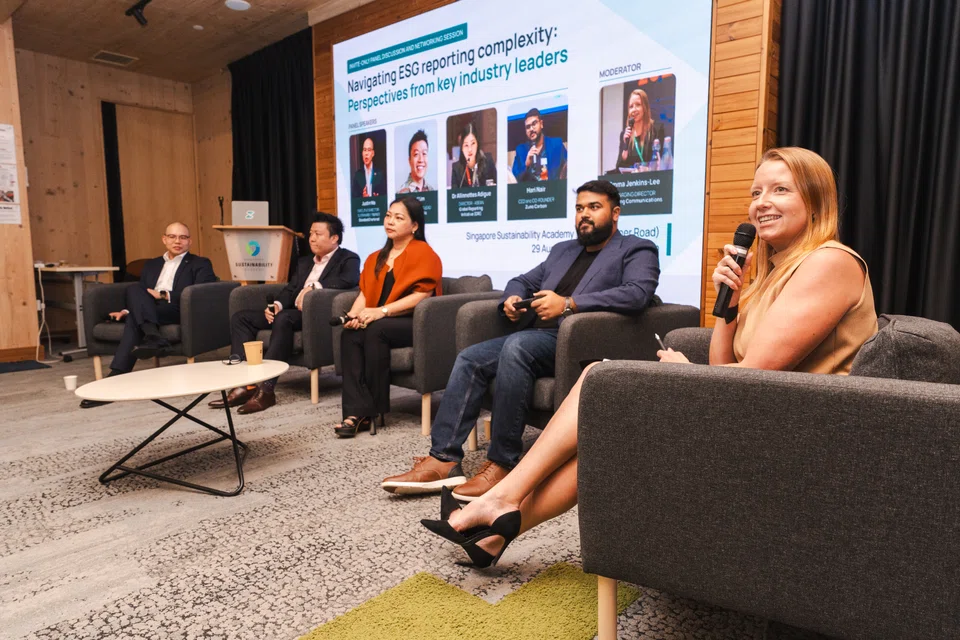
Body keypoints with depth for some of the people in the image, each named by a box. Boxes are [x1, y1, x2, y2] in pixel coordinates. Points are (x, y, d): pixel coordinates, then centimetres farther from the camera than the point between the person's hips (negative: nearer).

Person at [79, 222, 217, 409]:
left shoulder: (200, 265, 12)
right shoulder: (151, 265, 29)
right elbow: (143, 295, 22)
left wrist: (164, 295, -10)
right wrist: (128, 310, 0)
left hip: (180, 312, -5)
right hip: (147, 314, 5)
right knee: (135, 290, -29)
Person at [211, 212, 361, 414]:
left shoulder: (348, 259, 2)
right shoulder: (304, 262, 26)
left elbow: (350, 279, -20)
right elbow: (290, 289, 18)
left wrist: (315, 286, -26)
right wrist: (277, 305, -3)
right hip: (293, 313, 9)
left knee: (283, 319, -37)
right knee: (241, 317, -5)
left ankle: (265, 388, -35)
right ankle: (244, 383, -14)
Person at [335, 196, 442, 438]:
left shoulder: (424, 253, -5)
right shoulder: (376, 258, 19)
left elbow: (421, 295, -17)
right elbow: (365, 292, 12)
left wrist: (382, 311, -25)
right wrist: (354, 314, -9)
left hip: (416, 322, -6)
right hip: (382, 323, 6)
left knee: (375, 330, -33)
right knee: (349, 334, -23)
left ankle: (375, 410, -20)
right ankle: (357, 411, -30)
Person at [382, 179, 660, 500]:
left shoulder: (636, 251, 6)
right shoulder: (563, 250, 27)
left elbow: (637, 293, -15)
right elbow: (523, 281, 29)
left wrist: (569, 304, -22)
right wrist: (511, 298, 3)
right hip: (538, 335, 7)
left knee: (517, 346, -34)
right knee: (470, 358, -13)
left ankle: (502, 464, -27)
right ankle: (444, 460, -17)